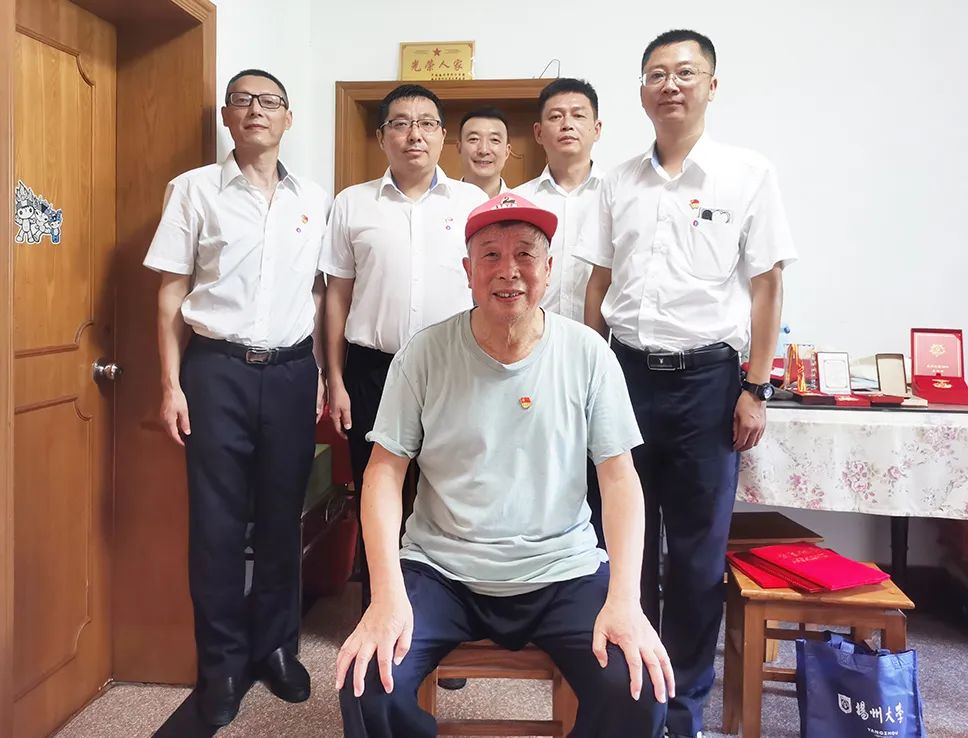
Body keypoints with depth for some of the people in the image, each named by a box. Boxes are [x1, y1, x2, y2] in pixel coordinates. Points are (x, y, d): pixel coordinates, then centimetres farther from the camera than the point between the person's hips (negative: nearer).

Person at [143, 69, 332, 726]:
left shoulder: (316, 199, 9)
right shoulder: (194, 189, 3)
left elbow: (321, 294, 12)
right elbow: (172, 293, 2)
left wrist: (323, 375, 6)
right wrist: (172, 384, -4)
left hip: (291, 371, 2)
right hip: (217, 369, -1)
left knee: (283, 516, 9)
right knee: (217, 520, 4)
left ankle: (276, 645, 26)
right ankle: (223, 661, 19)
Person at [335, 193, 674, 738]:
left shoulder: (588, 353, -3)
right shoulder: (425, 354, -5)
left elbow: (620, 478, -2)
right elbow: (385, 472, -4)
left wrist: (625, 600, -15)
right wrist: (387, 594, -16)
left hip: (563, 571, 1)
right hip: (441, 570, 0)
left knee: (640, 692, -20)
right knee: (368, 686, -22)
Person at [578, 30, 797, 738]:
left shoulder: (749, 174, -1)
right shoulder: (619, 182, 9)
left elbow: (766, 287, -2)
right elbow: (600, 285, 12)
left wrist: (755, 390, -6)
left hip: (706, 377, -3)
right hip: (626, 373, 3)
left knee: (698, 553, 6)